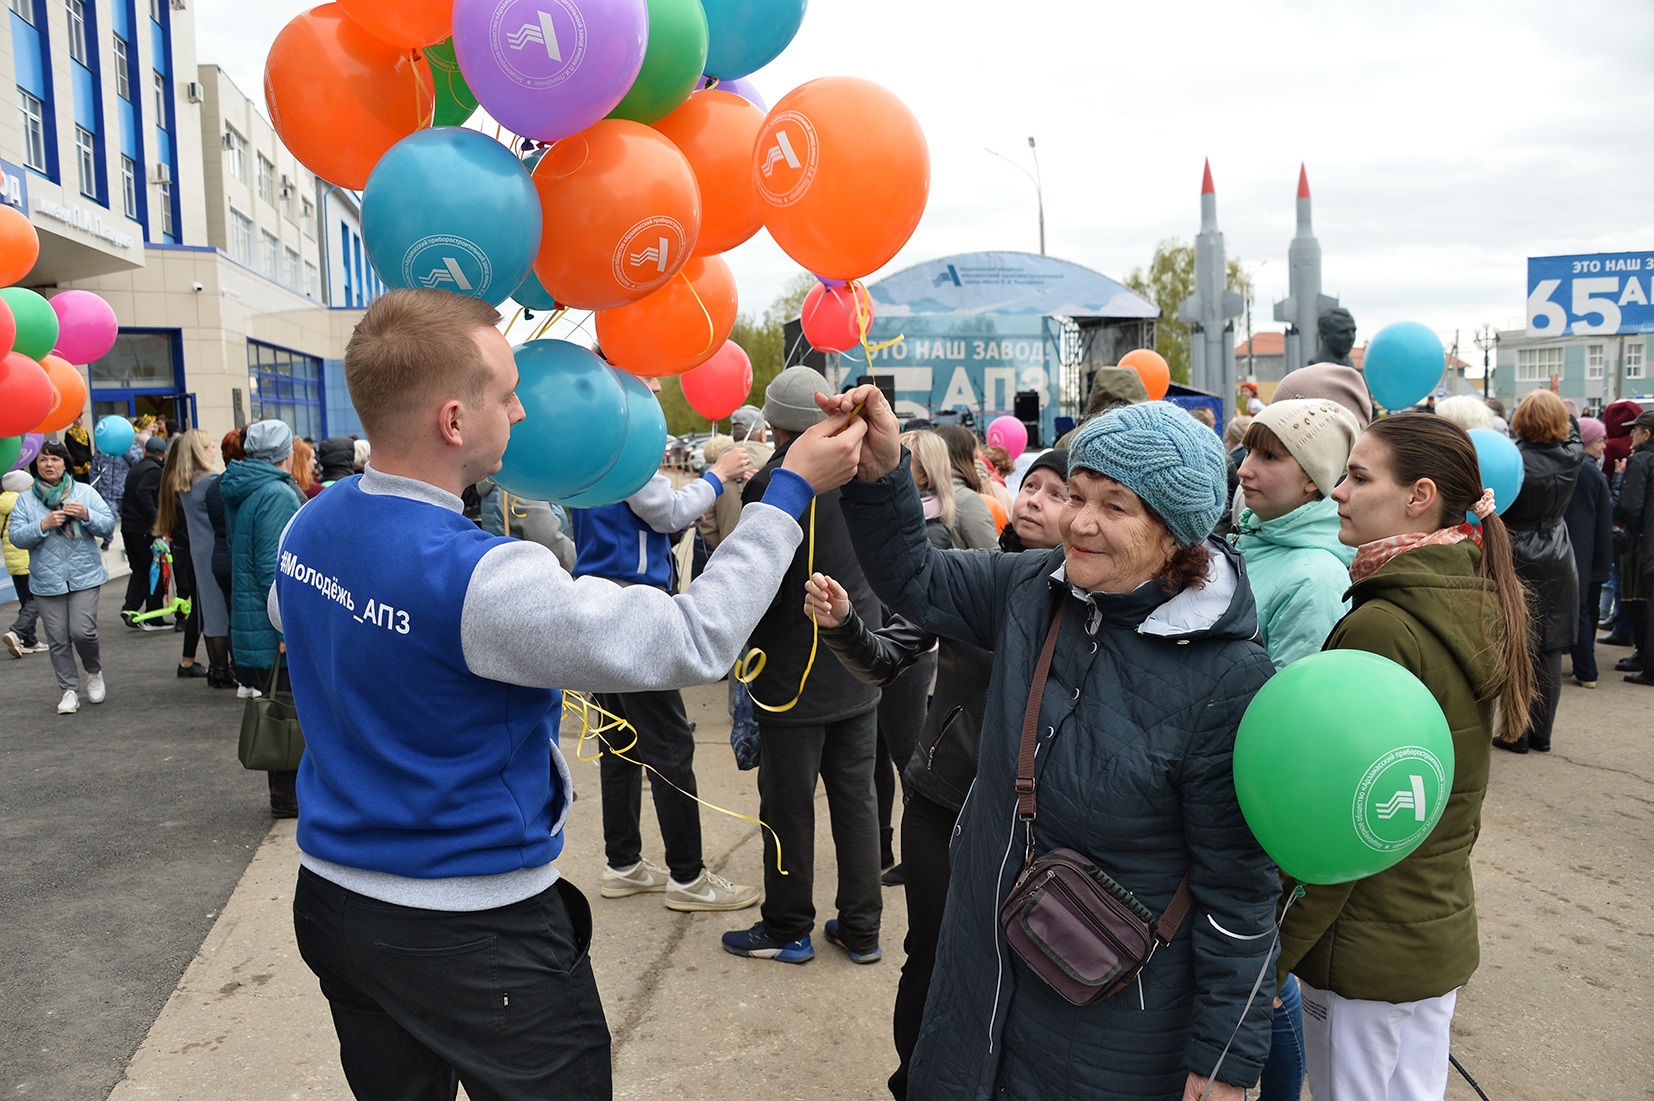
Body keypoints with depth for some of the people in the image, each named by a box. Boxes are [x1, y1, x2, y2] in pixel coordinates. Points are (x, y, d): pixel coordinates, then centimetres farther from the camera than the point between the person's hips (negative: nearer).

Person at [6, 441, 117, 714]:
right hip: (46, 581, 1)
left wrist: (86, 516, -17)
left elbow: (108, 525, 1)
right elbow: (16, 536, -2)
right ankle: (69, 690, 16)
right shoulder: (25, 499, 6)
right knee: (58, 640, 4)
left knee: (83, 632, -11)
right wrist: (43, 525, -16)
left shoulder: (85, 492, 5)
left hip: (84, 577, -1)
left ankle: (95, 673, 17)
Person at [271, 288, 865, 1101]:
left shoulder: (309, 527, -4)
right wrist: (792, 489, -19)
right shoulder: (483, 582, -30)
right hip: (473, 933, -7)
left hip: (332, 898, 8)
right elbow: (697, 641, -26)